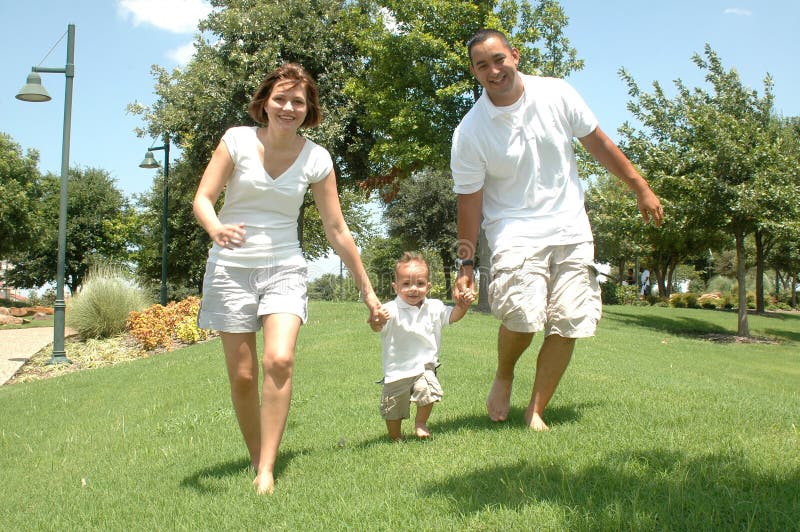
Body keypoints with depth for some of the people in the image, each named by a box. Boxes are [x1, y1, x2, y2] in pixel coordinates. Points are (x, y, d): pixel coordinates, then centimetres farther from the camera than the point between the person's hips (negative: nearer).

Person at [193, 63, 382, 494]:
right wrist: (216, 229, -31)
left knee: (279, 361, -21)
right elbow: (202, 199, -6)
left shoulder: (316, 159, -1)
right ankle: (256, 460, 20)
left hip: (284, 269, 0)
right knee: (242, 375, 0)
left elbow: (336, 230, 3)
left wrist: (366, 289, 5)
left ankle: (267, 471, -13)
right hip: (231, 269, 0)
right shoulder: (238, 140, -4)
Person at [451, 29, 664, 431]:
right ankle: (503, 377, 9)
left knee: (568, 325, -3)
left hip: (570, 229, 3)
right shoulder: (469, 133, -9)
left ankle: (536, 410, 12)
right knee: (523, 317, -23)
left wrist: (641, 189, 12)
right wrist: (466, 264, -5)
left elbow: (598, 144, 8)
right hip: (515, 231, -3)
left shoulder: (556, 94, -2)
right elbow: (469, 200, -4)